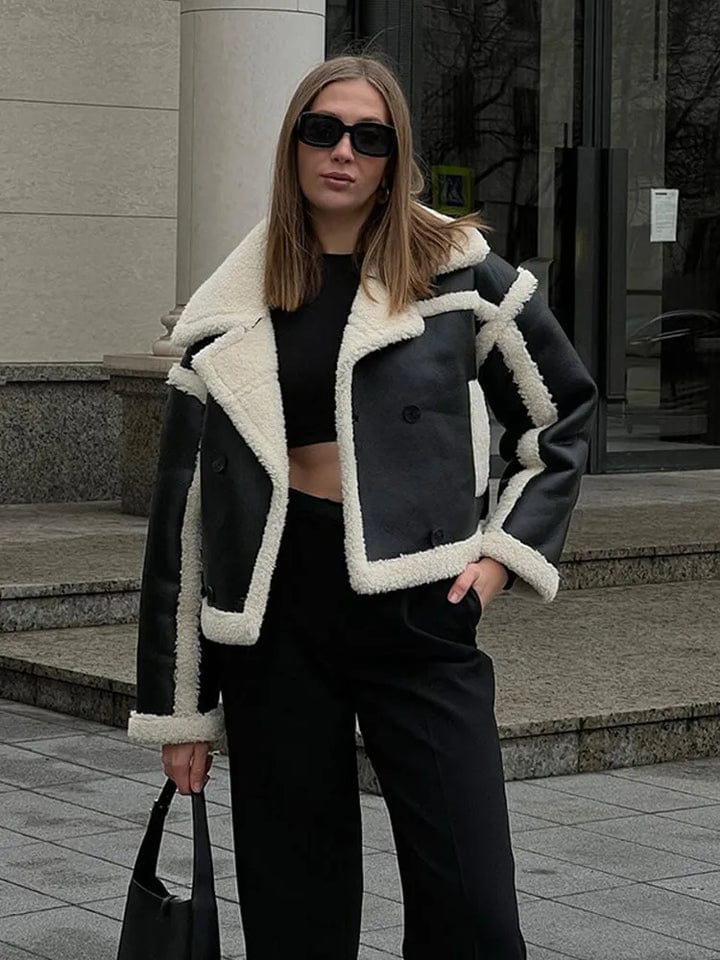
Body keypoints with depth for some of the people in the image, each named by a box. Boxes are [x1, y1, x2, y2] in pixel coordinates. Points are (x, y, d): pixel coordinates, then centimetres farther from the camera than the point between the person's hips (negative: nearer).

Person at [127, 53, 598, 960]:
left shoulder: (456, 271, 2)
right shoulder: (232, 312, 6)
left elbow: (564, 414, 14)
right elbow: (183, 510, 8)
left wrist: (507, 551, 0)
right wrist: (178, 708, 7)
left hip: (418, 610, -2)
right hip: (274, 613, 2)